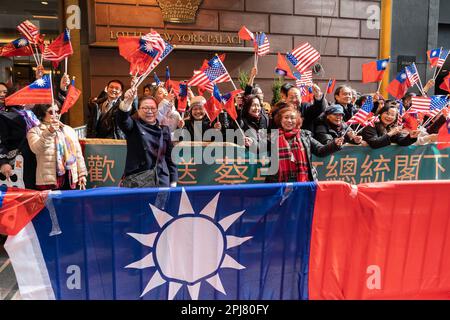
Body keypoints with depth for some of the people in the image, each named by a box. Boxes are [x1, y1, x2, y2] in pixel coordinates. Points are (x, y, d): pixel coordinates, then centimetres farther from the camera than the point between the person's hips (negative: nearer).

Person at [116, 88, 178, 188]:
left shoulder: (164, 129, 13)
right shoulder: (134, 126, 5)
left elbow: (170, 157, 12)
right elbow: (123, 119, -18)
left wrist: (173, 182, 5)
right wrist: (127, 101, -37)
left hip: (162, 180, 3)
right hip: (136, 180, -3)